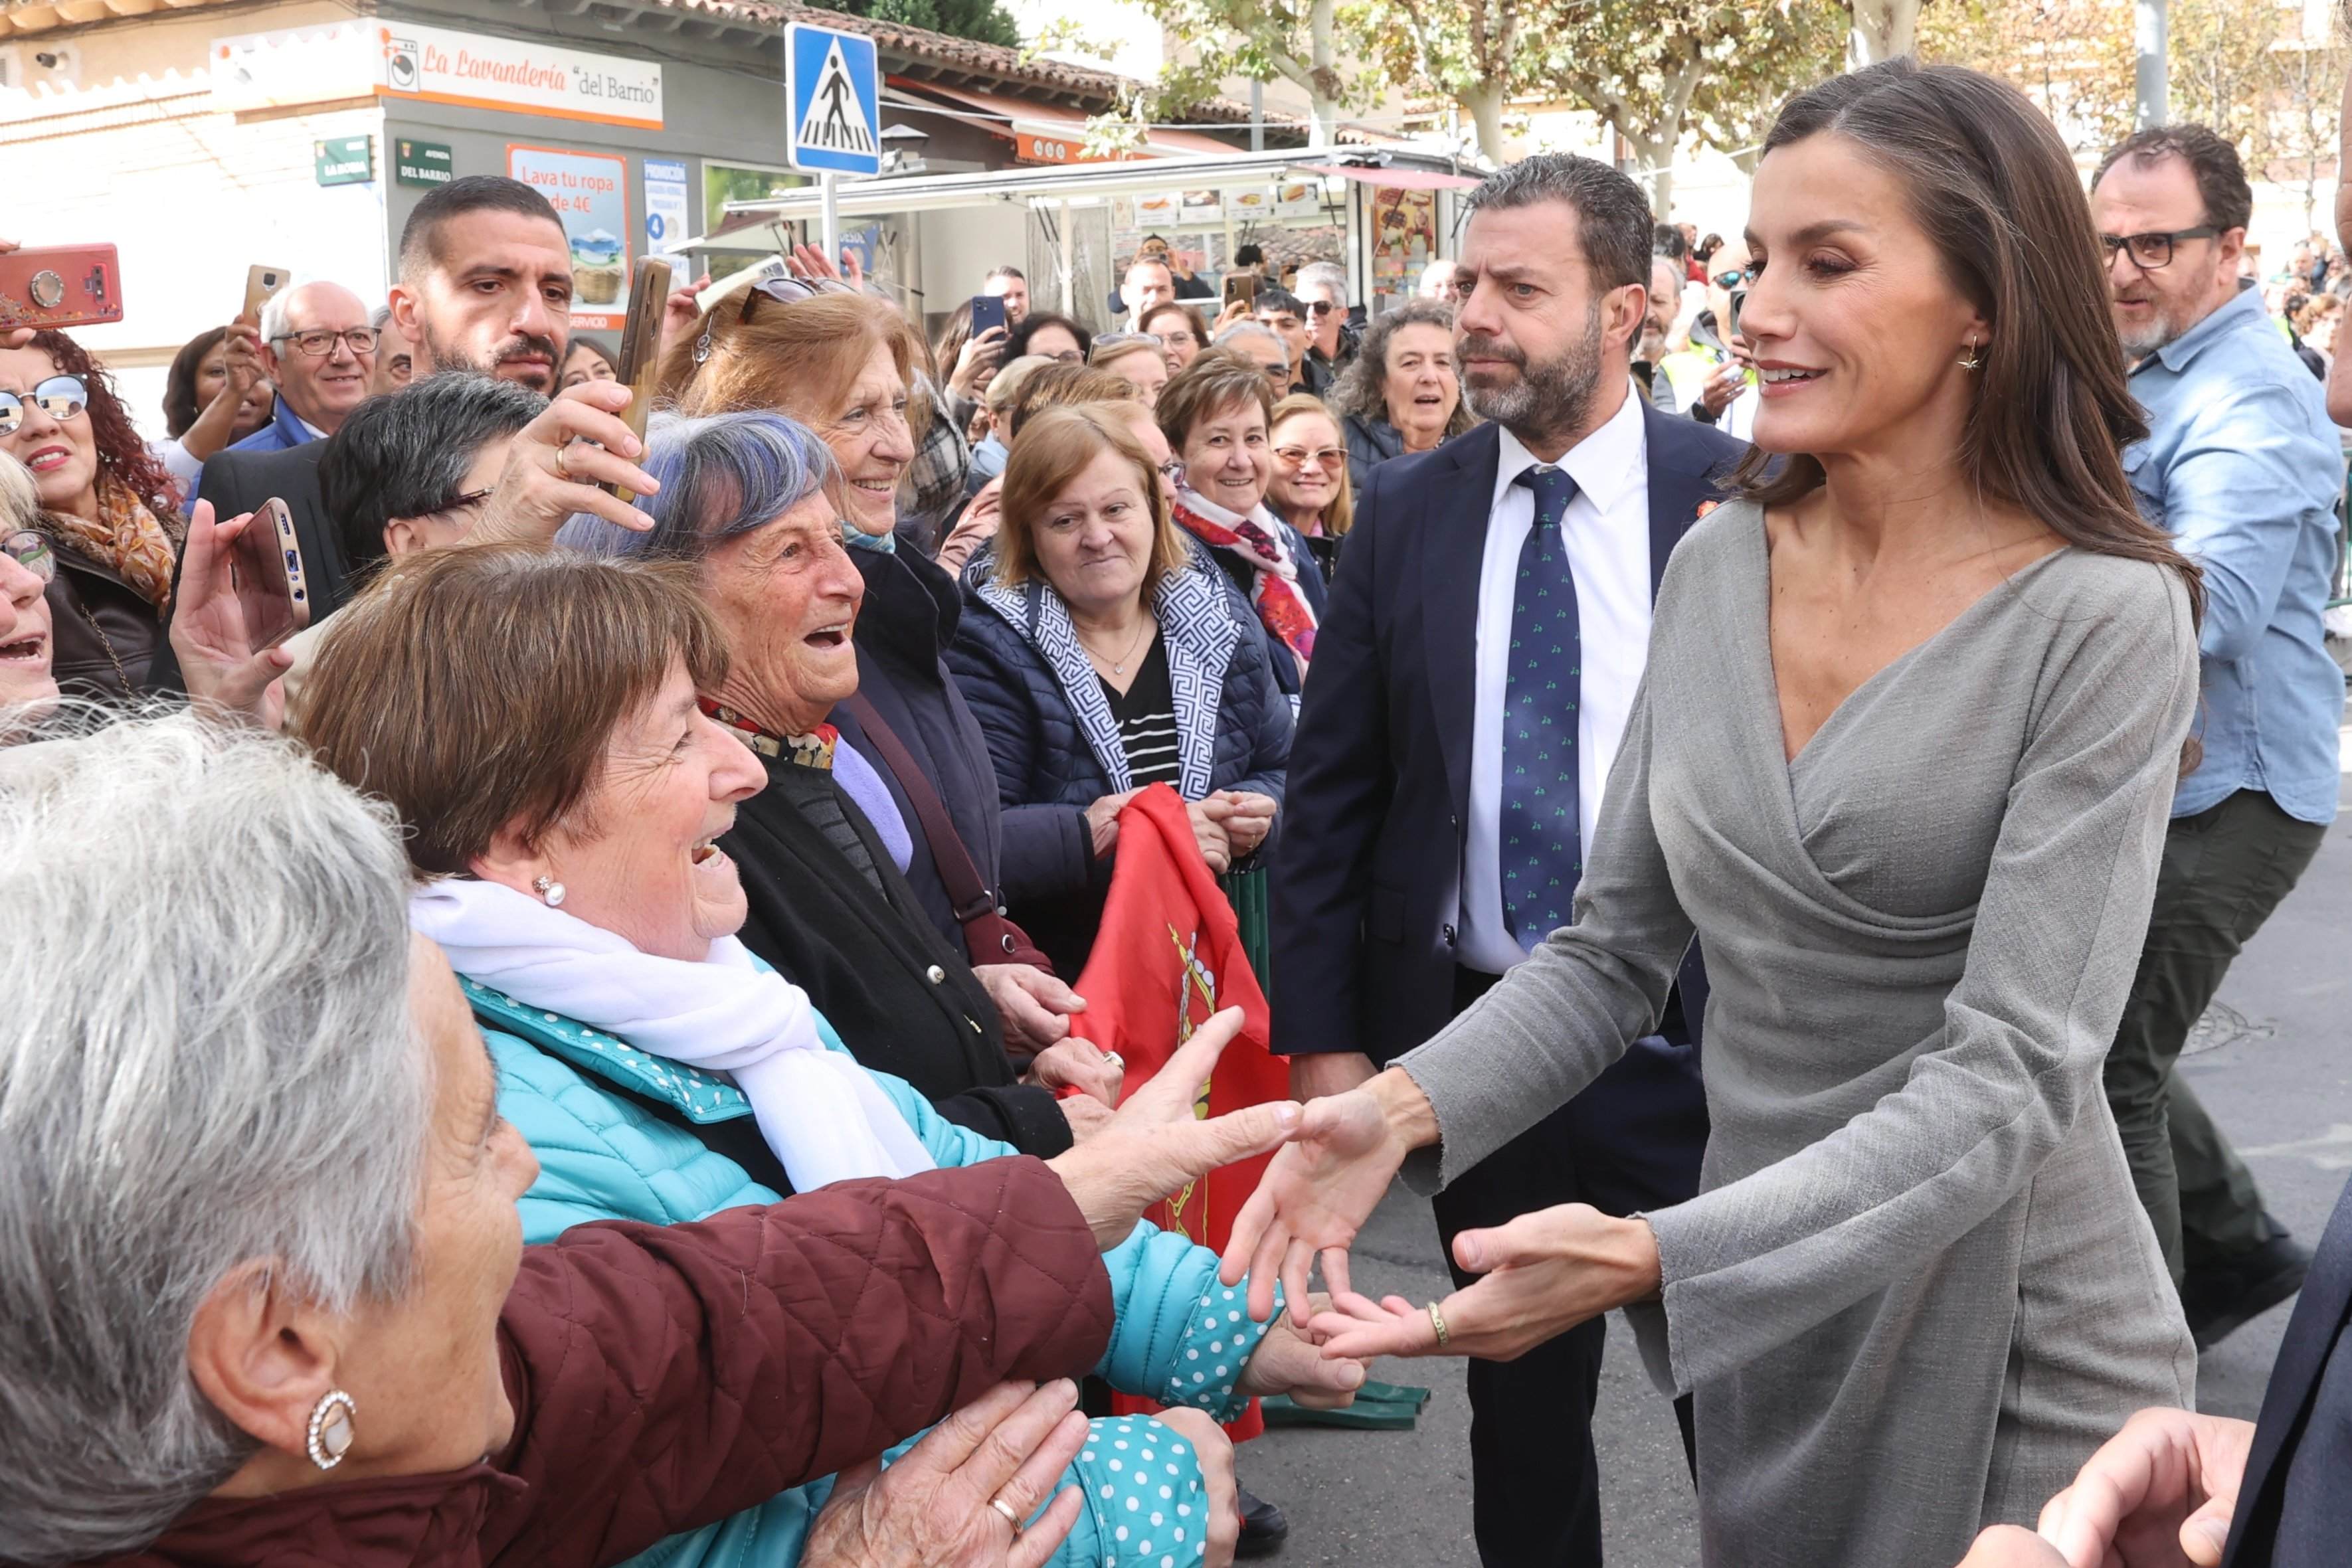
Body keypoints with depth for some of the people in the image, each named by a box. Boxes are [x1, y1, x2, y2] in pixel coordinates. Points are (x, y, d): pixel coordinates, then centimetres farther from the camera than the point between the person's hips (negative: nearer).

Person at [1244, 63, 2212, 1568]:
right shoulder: (1713, 569, -1)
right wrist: (1405, 1107, -15)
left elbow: (2007, 1075, -23)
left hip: (2007, 1353, -4)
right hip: (1763, 1329, 5)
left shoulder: (2104, 619, -17)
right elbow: (1610, 946, 2)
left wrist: (1654, 1258, -33)